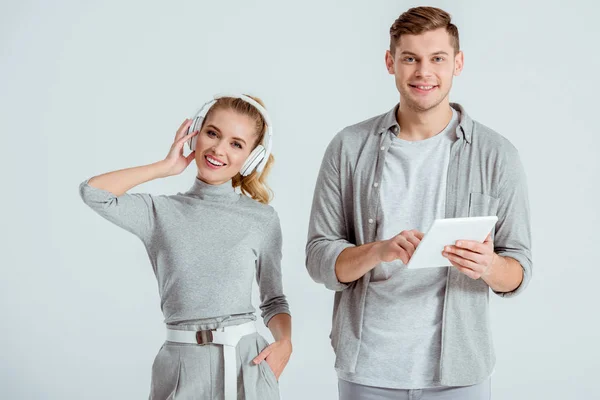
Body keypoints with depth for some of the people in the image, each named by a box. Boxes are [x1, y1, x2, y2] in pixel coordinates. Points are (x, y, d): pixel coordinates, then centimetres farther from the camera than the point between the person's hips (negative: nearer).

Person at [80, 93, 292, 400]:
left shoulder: (263, 219, 4)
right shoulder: (161, 213, 3)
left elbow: (273, 300, 10)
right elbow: (93, 192, -11)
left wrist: (284, 342, -10)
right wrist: (164, 167, -2)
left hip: (246, 362, 0)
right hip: (183, 366, 0)